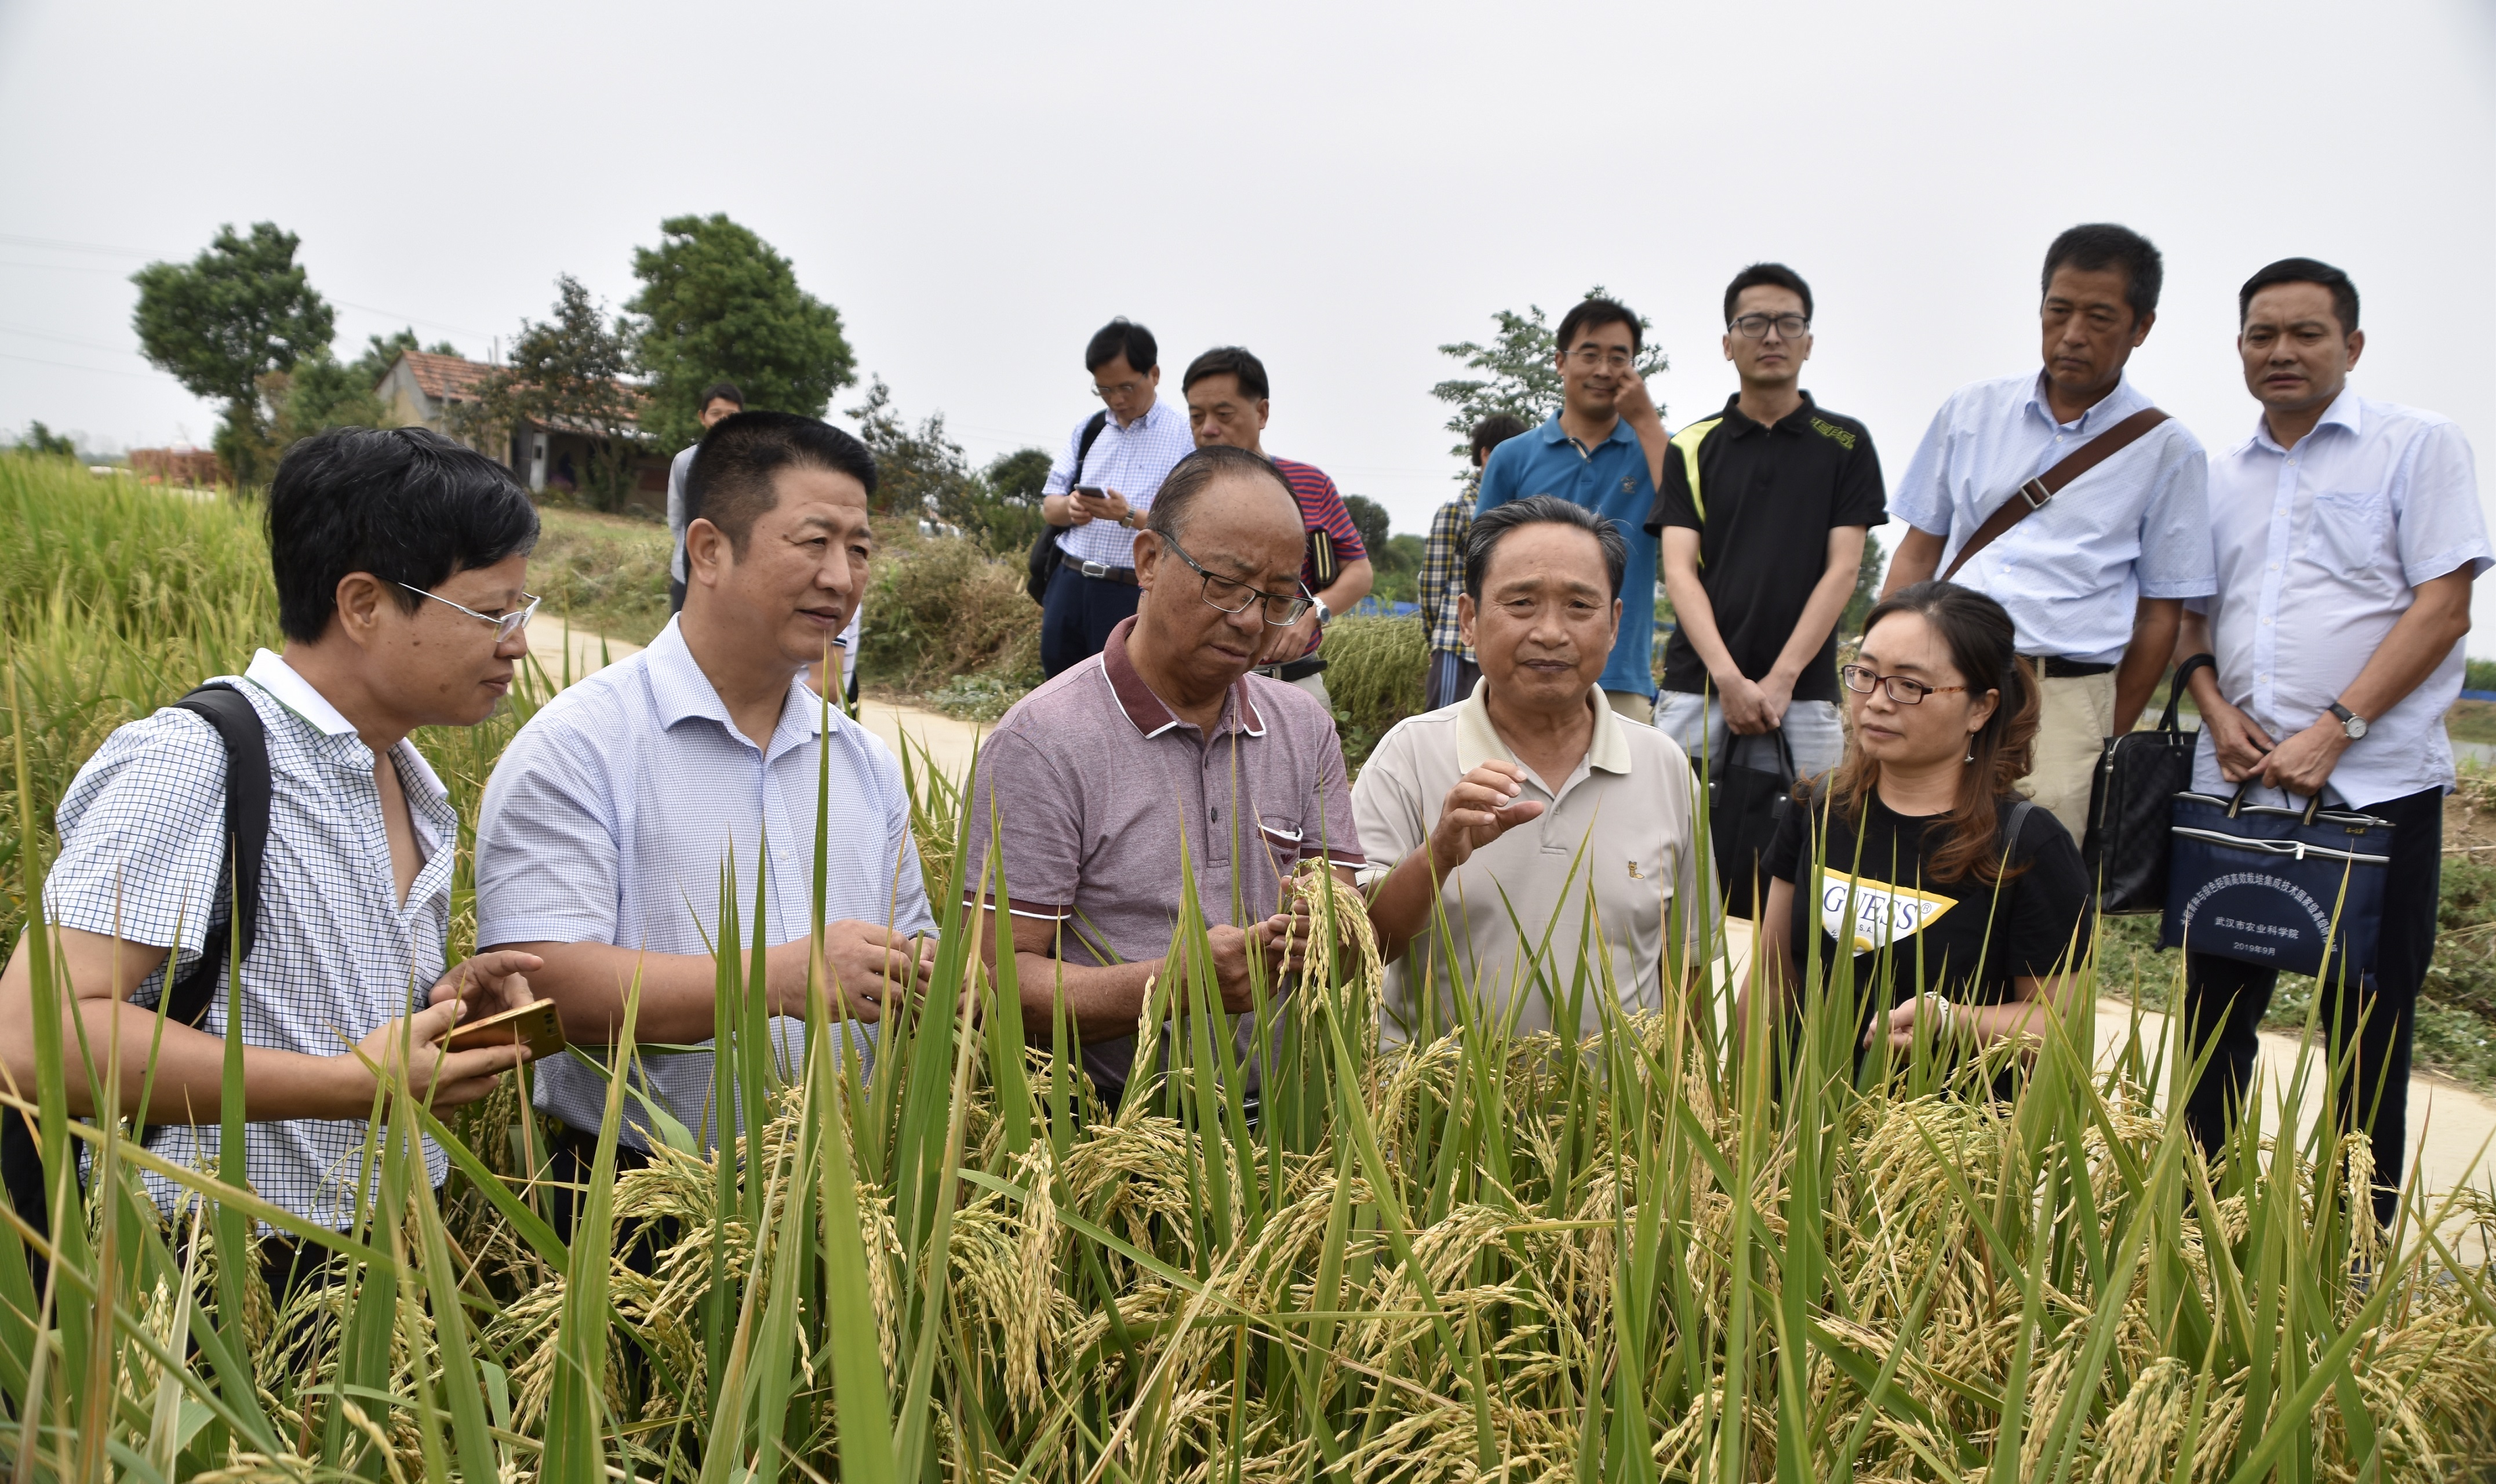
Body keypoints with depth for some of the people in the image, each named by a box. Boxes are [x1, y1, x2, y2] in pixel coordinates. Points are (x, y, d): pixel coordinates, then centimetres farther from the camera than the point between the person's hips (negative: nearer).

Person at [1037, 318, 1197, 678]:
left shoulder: (1187, 436, -3)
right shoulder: (1087, 430, 14)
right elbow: (1049, 505, 15)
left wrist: (1130, 515, -24)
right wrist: (1069, 507, -9)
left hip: (1135, 597, -5)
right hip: (1069, 585, 5)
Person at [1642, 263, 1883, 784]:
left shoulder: (1846, 444, 8)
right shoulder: (1691, 447, 9)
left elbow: (1843, 569, 1)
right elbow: (1679, 572, 0)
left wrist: (1781, 679, -9)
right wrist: (1728, 677, -13)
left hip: (1805, 695, 0)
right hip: (1696, 688, 0)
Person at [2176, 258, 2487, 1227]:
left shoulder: (2417, 446, 1)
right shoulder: (2220, 477, 15)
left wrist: (2335, 729, -16)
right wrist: (2215, 709, -2)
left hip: (2374, 781, -4)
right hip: (2234, 784, 5)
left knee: (2366, 1034, 3)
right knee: (2215, 1011, 10)